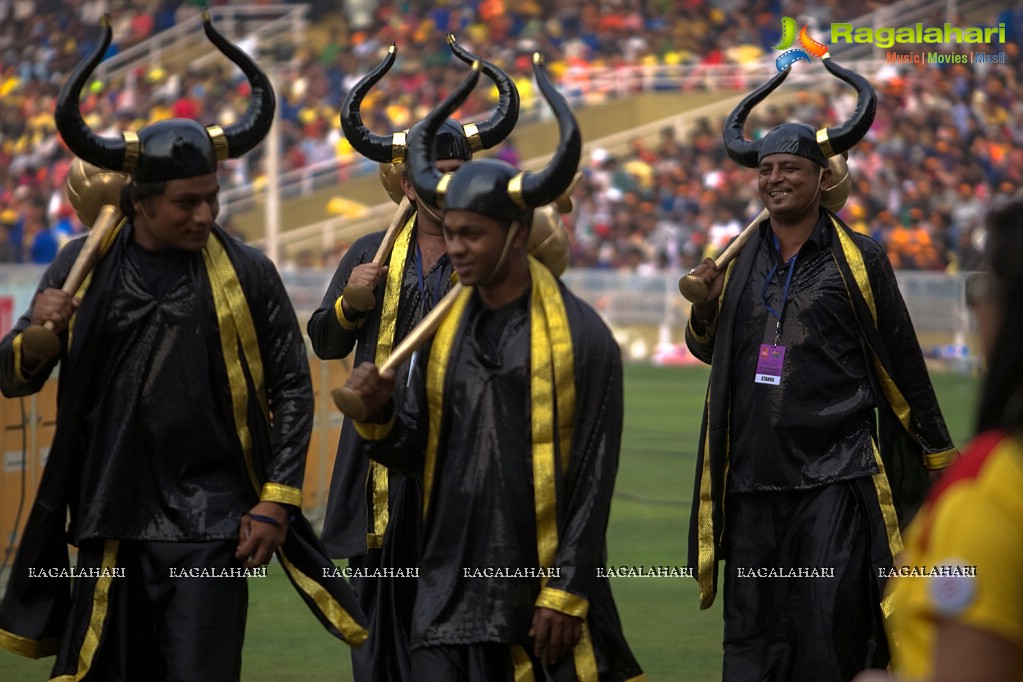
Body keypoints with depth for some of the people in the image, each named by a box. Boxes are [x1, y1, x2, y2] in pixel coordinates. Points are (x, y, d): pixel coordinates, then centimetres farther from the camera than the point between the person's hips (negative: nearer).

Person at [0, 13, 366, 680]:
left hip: (211, 525, -2)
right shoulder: (82, 268, 2)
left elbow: (292, 388, 1)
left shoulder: (246, 274, -3)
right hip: (112, 519, 3)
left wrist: (277, 503, -4)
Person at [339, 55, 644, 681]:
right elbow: (416, 452, 13)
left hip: (538, 591, -4)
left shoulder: (580, 337, -6)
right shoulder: (445, 330, 10)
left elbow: (593, 481, -8)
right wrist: (378, 414, -8)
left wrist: (567, 594, -12)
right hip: (451, 586, 4)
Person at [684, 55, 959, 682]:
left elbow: (902, 364, 4)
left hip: (835, 479, -4)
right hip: (752, 477, 4)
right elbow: (706, 348, 23)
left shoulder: (859, 261, 0)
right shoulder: (739, 260, 11)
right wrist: (705, 306, 1)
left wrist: (938, 457, 8)